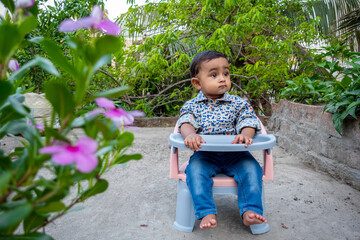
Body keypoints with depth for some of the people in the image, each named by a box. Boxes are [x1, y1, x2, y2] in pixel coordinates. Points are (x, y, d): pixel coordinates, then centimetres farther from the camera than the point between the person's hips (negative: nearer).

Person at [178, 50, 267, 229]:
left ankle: (250, 212, -18)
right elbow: (185, 123, -10)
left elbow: (248, 121, -5)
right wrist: (190, 135, -36)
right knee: (195, 170, -28)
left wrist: (246, 134, -31)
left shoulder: (238, 103, 5)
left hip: (235, 154, 1)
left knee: (251, 168, -23)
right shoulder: (191, 106, 5)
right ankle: (206, 213, -28)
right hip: (204, 155, 0)